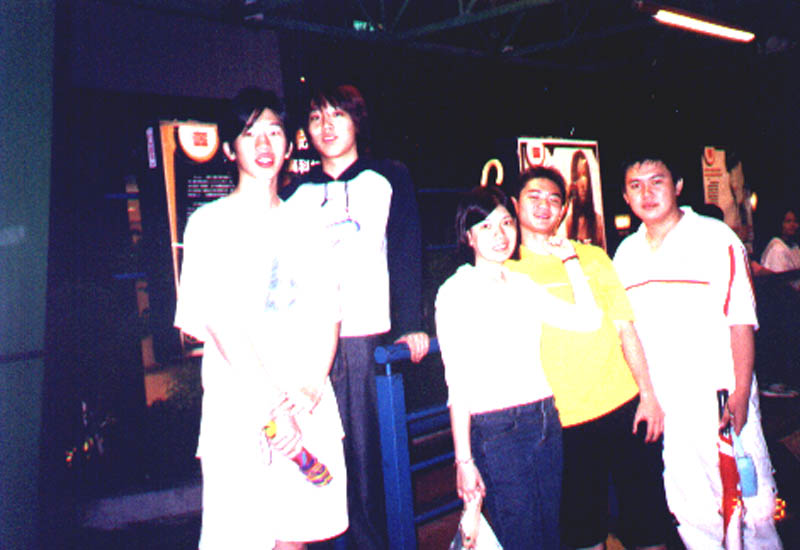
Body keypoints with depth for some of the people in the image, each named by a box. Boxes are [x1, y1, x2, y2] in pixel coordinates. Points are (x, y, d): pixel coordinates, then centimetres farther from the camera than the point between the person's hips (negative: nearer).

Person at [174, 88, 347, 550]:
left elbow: (328, 321, 7)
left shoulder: (303, 227, 14)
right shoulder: (211, 223, 1)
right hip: (241, 410, -4)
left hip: (312, 411, 4)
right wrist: (280, 402, -16)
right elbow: (219, 323, -9)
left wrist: (308, 398, -9)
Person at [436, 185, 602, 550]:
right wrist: (463, 459, -13)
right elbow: (457, 382, -11)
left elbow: (588, 319, 9)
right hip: (496, 430, -6)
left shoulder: (522, 284, 13)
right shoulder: (456, 291, -6)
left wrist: (569, 258, 12)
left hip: (545, 420, 6)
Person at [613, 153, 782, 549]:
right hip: (661, 404, 4)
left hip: (719, 396, -4)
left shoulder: (716, 238, -4)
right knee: (691, 514, 11)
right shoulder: (626, 254, 9)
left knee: (747, 505, 2)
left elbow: (741, 322, -8)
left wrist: (740, 394, -15)